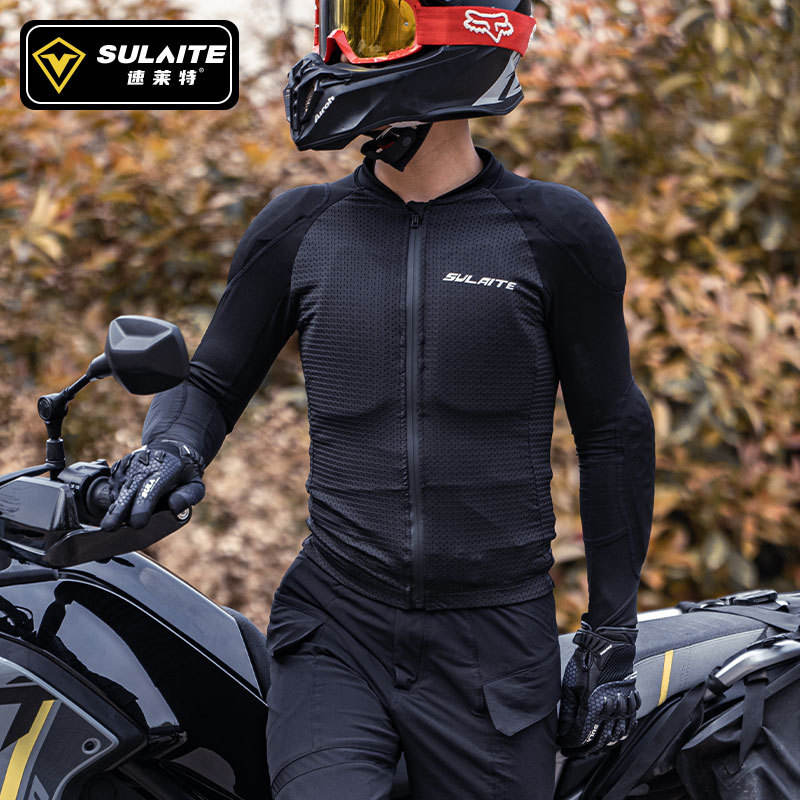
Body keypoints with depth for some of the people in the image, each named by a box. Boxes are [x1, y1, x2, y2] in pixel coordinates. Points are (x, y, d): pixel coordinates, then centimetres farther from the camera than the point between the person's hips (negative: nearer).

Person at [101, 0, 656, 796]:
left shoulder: (552, 231, -2)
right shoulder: (299, 227, 6)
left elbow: (611, 431, 4)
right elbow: (212, 380, 16)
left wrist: (612, 639, 4)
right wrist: (171, 447, -9)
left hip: (494, 646, -1)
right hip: (335, 635, 1)